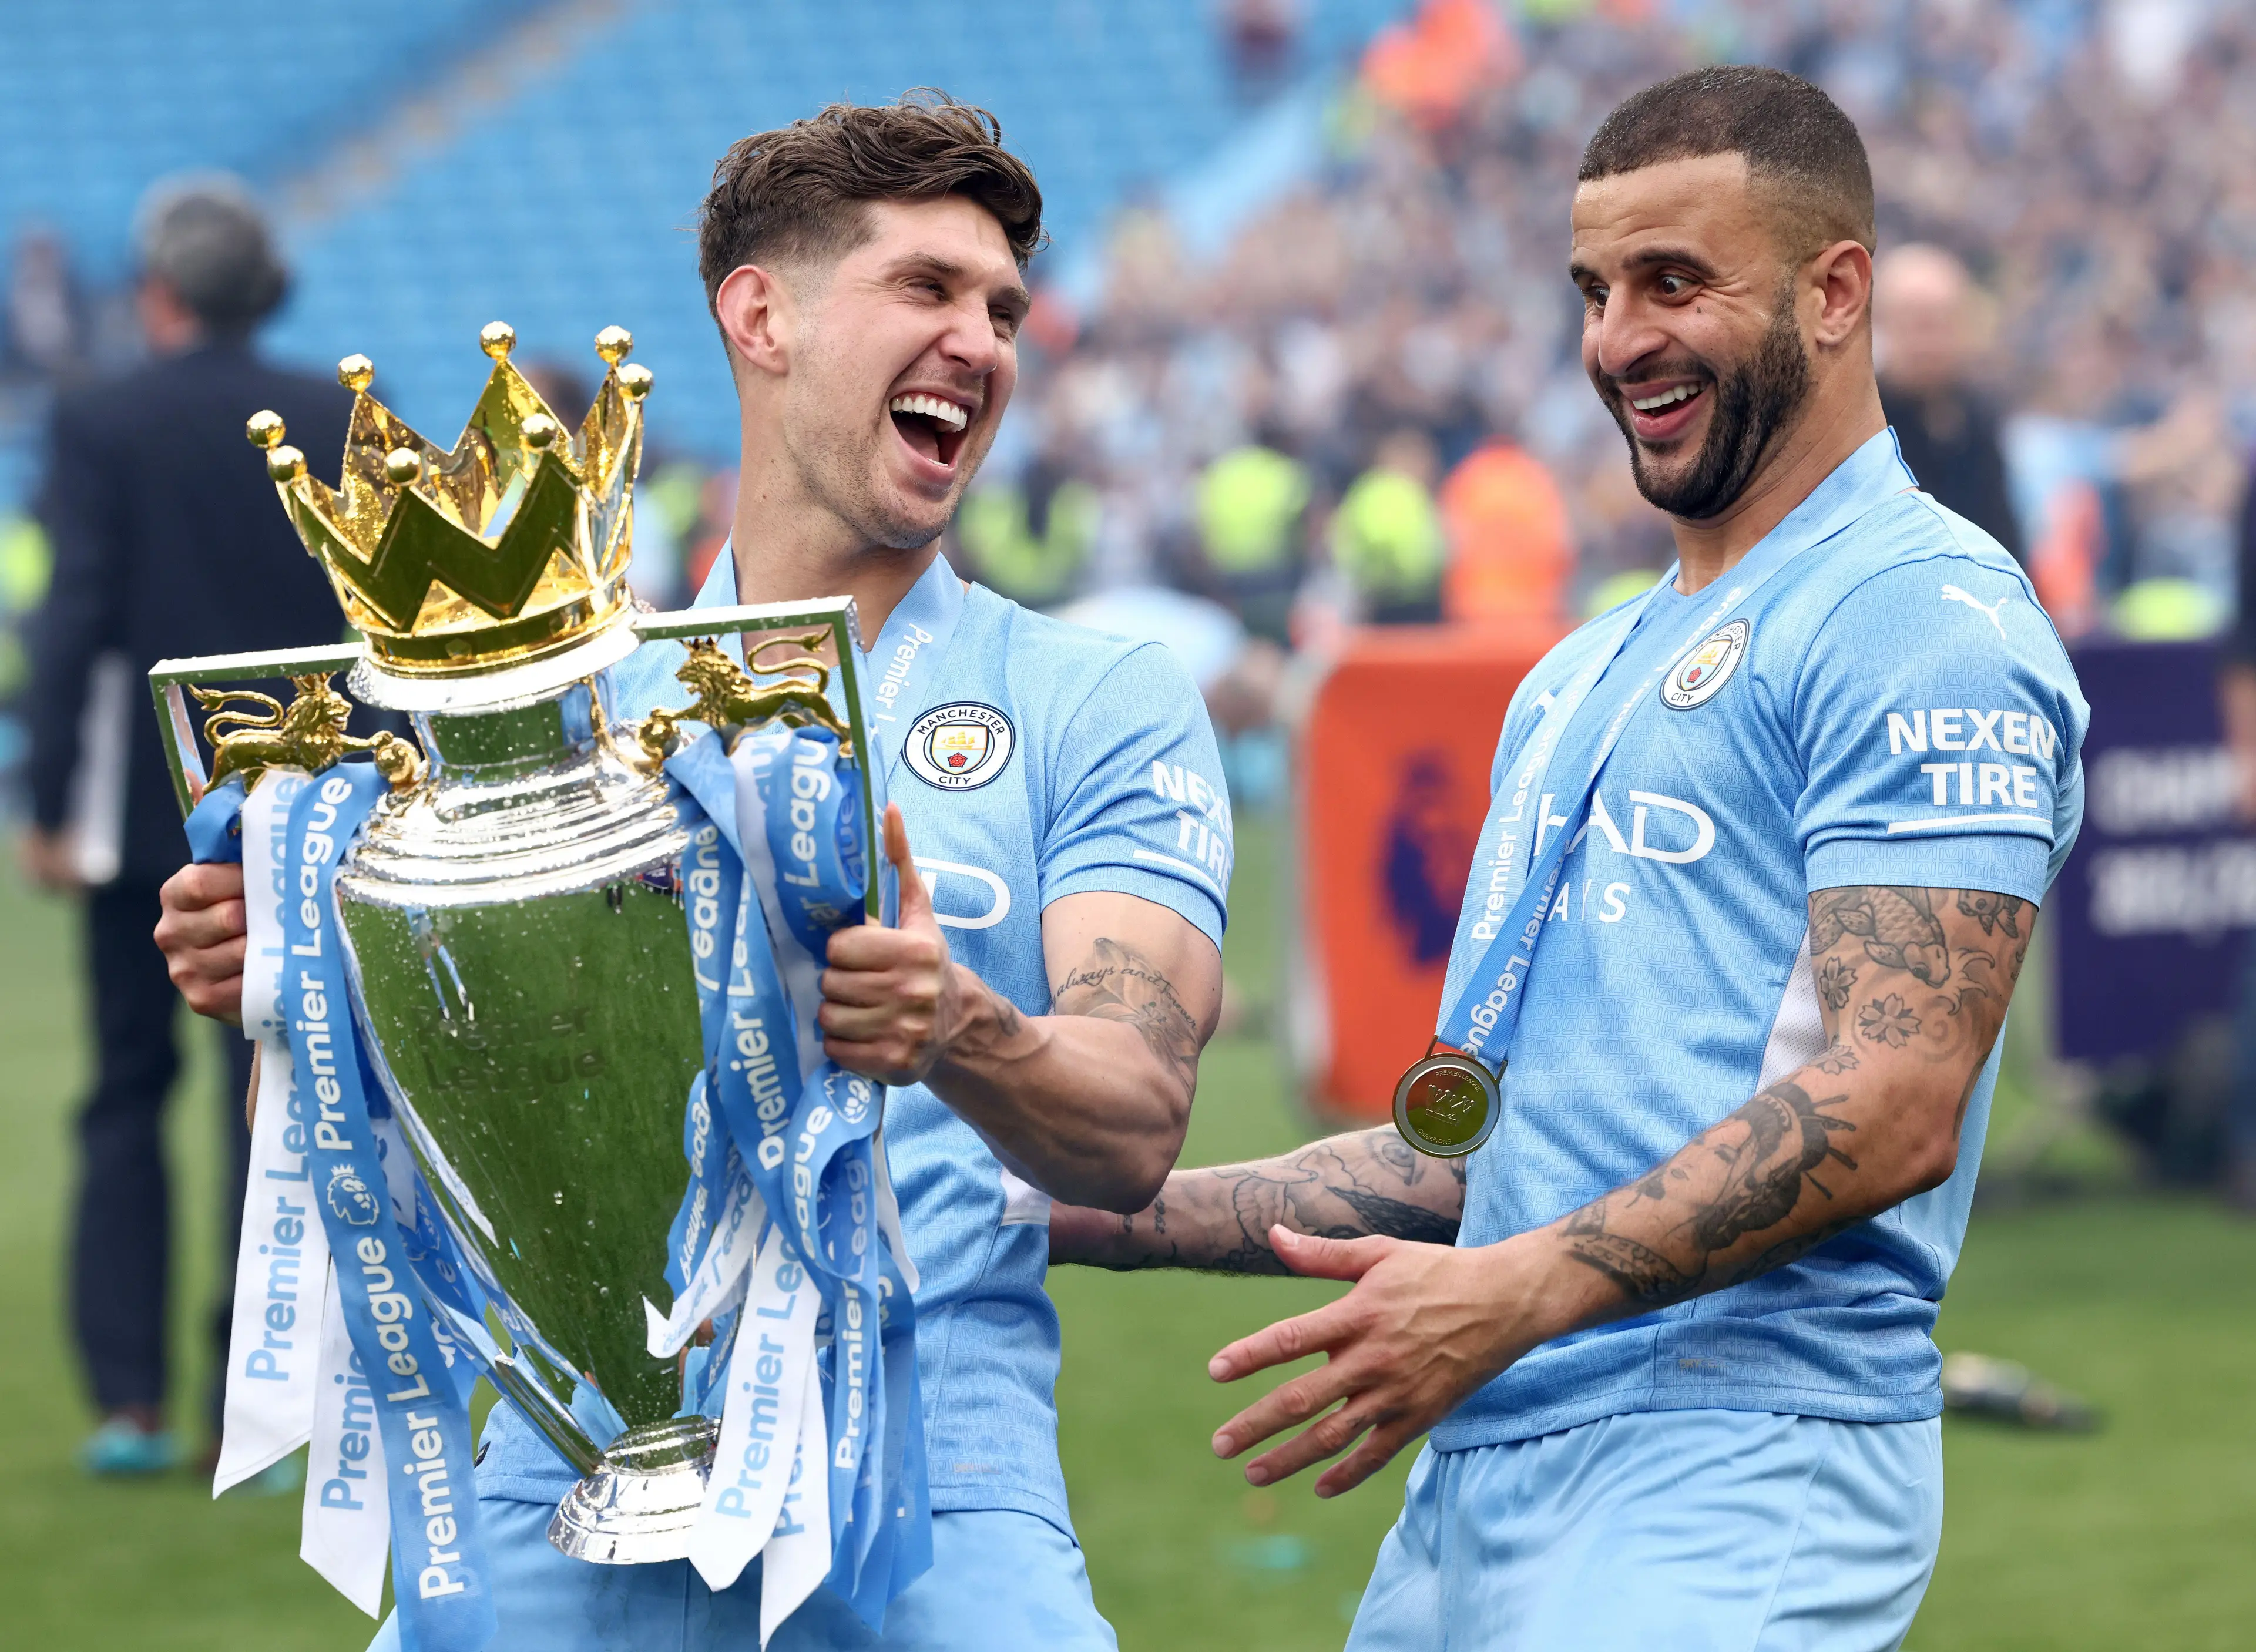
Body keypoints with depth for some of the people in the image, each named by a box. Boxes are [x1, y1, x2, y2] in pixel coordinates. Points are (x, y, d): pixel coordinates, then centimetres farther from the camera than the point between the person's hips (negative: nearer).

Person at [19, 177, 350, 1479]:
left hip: (147, 809, -1)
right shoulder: (340, 422, 1)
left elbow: (78, 618, -11)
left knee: (129, 1094, 10)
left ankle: (131, 1403, 5)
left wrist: (50, 807, -7)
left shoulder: (101, 427, -6)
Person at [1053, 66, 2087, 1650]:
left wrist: (1521, 1292, -25)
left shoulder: (1923, 616, -6)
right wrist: (1101, 1217, 18)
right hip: (1477, 1462, 8)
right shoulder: (1582, 678, 24)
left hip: (1726, 1472, -8)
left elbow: (1891, 1106, -17)